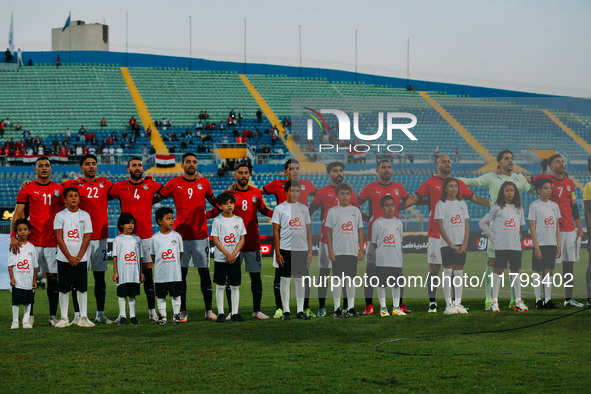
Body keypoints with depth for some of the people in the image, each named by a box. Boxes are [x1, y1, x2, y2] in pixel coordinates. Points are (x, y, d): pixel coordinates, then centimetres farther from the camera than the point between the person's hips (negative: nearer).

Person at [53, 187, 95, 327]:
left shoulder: (85, 215, 6)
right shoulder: (60, 216, 2)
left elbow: (87, 237, 2)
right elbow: (59, 238, -3)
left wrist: (79, 257, -7)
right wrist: (69, 257, -10)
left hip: (81, 258, 1)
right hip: (64, 259, -1)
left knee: (82, 288, 2)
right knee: (64, 288, 1)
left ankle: (83, 318, 6)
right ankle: (64, 318, 6)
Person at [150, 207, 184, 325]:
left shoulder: (176, 236, 2)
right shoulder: (155, 238, -1)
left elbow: (180, 253, 10)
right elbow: (153, 255, 8)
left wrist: (173, 264, 6)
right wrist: (159, 265, 3)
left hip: (175, 273, 0)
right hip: (160, 274, 0)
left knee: (176, 295, 5)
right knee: (161, 295, 6)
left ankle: (176, 314, 16)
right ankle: (162, 316, 16)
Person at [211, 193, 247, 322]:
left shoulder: (238, 220, 6)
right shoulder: (217, 221, -1)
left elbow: (242, 239, 4)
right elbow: (215, 240, -6)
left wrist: (233, 254, -9)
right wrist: (228, 254, -13)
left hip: (235, 258, 2)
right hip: (220, 258, -2)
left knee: (235, 286, 3)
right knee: (220, 286, 1)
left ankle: (235, 313, 7)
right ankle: (221, 313, 6)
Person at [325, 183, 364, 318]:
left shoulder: (355, 211, 10)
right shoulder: (333, 211, 3)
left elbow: (360, 231, 12)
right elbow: (328, 232, 1)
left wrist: (361, 250, 6)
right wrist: (330, 251, -6)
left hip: (352, 251, 2)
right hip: (337, 251, -2)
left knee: (351, 278, 4)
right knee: (337, 278, -1)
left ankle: (351, 307, 10)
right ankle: (337, 308, 4)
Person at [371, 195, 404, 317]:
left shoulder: (398, 222, 11)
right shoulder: (377, 223, 0)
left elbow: (400, 241, 16)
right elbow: (374, 242, 3)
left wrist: (400, 256, 11)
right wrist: (375, 258, -1)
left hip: (396, 260, 3)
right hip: (382, 260, -3)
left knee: (397, 284, 6)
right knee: (381, 284, 1)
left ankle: (396, 307, 14)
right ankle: (383, 307, 9)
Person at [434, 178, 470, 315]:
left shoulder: (462, 204, 12)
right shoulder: (441, 204, -1)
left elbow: (466, 225, 9)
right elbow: (440, 226, -7)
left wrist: (465, 244, -4)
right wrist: (451, 244, -12)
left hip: (461, 244, 4)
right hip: (447, 244, -4)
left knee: (459, 273, 4)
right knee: (448, 273, -5)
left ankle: (458, 303, 8)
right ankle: (449, 305, -4)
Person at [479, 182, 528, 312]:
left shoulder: (519, 208, 12)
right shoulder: (497, 208, 2)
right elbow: (482, 222, 5)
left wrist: (516, 237, 11)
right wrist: (491, 236, 0)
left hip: (516, 246, 3)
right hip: (501, 245, -3)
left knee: (515, 271, 5)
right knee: (498, 270, -4)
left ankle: (518, 301, 10)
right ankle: (494, 301, -2)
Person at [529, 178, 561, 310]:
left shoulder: (554, 206, 10)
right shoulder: (535, 206, -4)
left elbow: (557, 227, 13)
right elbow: (532, 228, -7)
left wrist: (559, 246, 8)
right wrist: (536, 247, -12)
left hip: (552, 244, 4)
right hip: (540, 244, -4)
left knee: (548, 271, 6)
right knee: (538, 272, 0)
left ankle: (548, 299, 10)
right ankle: (538, 300, 5)